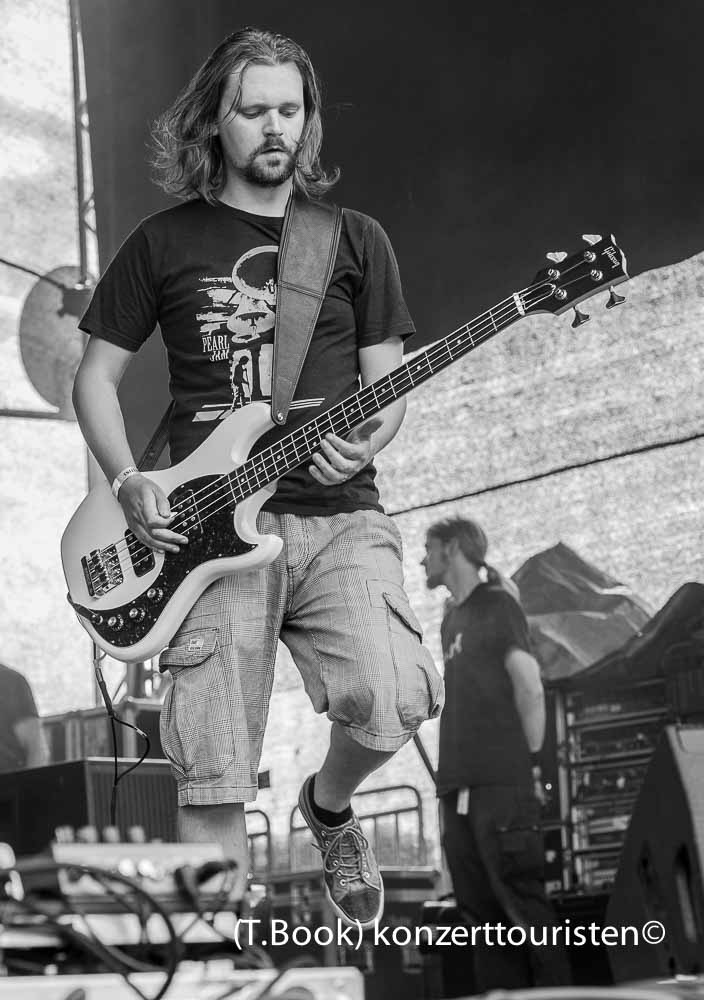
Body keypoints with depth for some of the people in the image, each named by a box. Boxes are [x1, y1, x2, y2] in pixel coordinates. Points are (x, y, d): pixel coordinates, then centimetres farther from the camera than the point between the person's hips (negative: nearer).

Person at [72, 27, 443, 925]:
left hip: (337, 516, 1)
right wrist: (127, 483, -2)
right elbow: (95, 376, 14)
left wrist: (367, 442, -11)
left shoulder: (355, 240, 13)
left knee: (393, 697, -23)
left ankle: (329, 804, 11)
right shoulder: (163, 243, 11)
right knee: (209, 783, -7)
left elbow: (387, 385, 12)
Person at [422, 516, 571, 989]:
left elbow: (531, 689, -8)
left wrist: (531, 764, -8)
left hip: (503, 785, -8)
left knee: (521, 901, -10)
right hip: (461, 786, 8)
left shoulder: (497, 605, -2)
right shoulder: (453, 618, 20)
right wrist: (451, 778, 12)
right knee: (481, 908, 5)